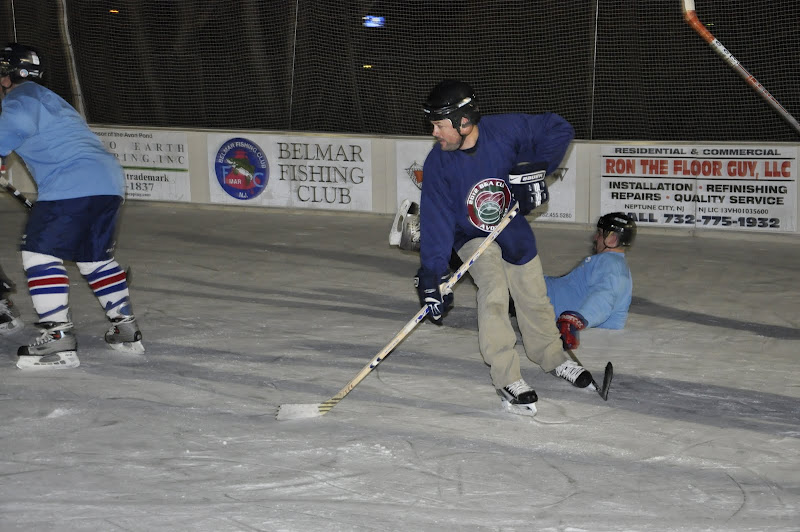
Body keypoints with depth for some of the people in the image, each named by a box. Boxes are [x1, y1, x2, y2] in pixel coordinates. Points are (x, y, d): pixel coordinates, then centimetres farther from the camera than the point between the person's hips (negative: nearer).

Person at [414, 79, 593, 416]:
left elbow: (558, 129, -15)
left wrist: (535, 168, -26)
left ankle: (552, 357, 38)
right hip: (472, 236, -2)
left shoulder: (505, 130, -25)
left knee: (534, 297, 11)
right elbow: (436, 222, -24)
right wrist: (432, 275, -31)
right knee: (493, 291, -24)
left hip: (514, 231, 2)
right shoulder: (438, 164, -22)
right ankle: (507, 380, -19)